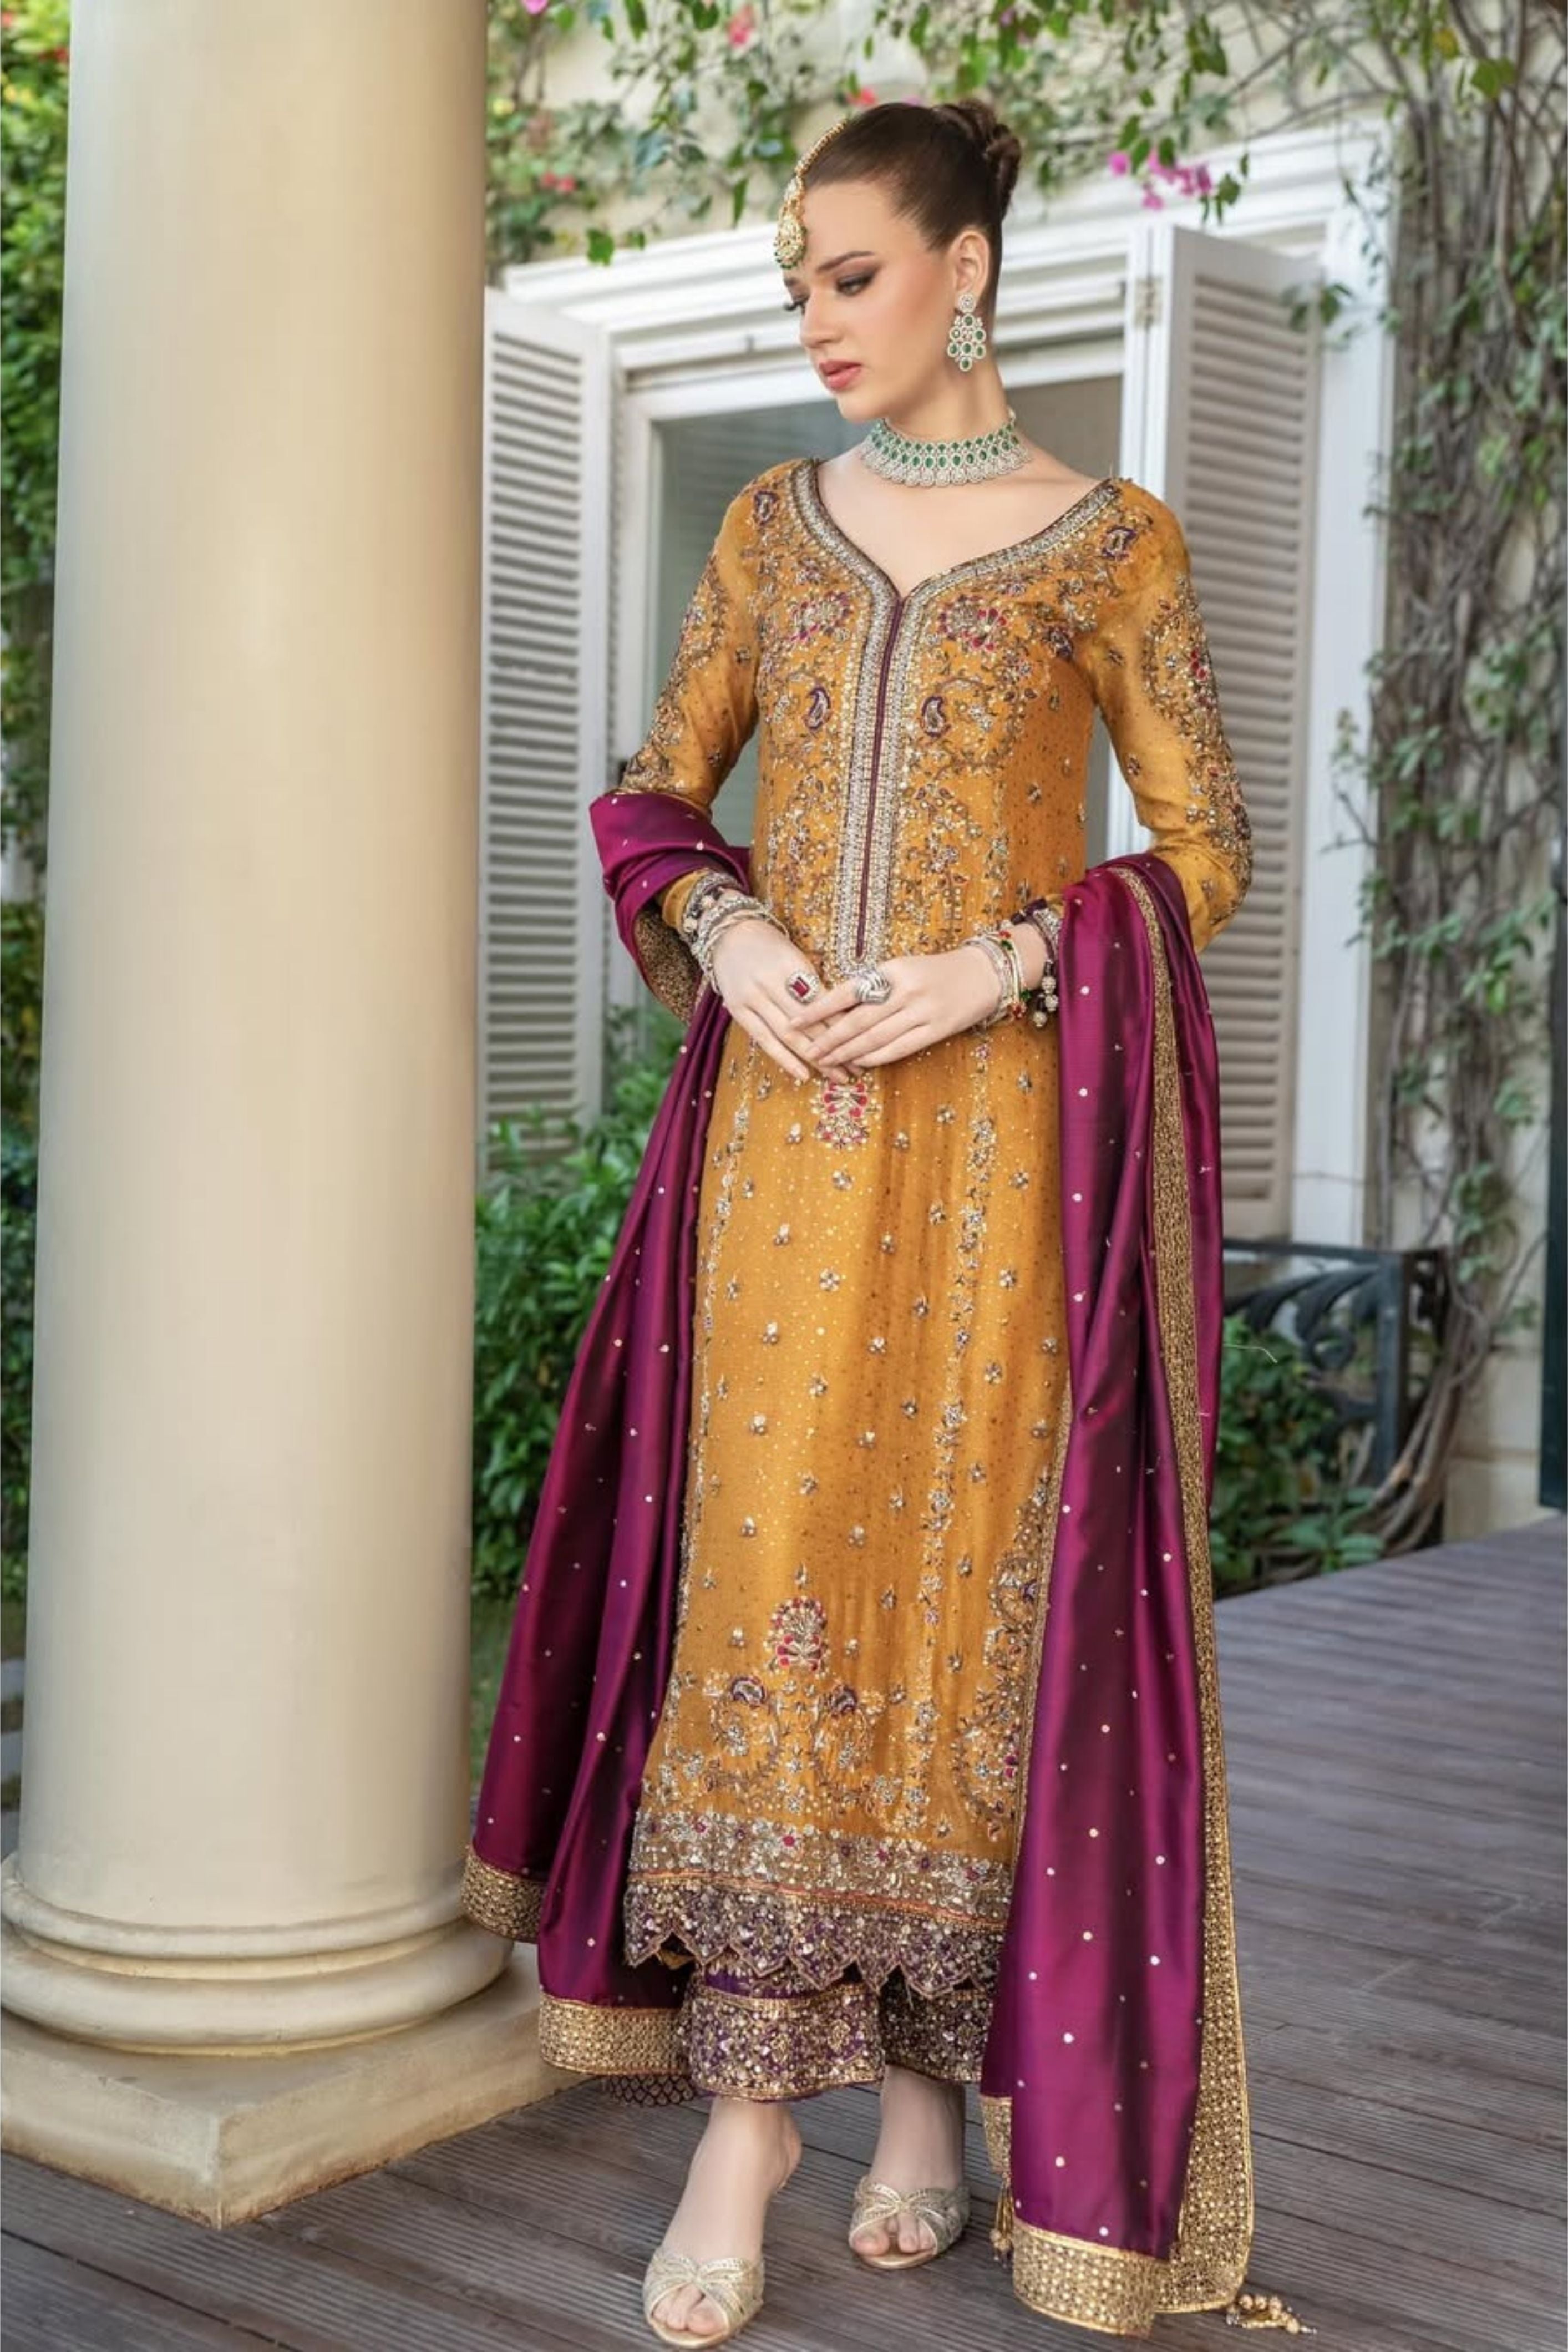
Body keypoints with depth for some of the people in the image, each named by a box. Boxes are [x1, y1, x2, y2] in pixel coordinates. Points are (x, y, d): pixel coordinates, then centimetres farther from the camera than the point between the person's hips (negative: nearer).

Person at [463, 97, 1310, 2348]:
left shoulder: (1113, 540, 2)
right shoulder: (774, 523, 13)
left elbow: (1207, 856, 1)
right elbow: (656, 793, 15)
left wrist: (989, 972, -13)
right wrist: (728, 938, -6)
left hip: (995, 1129, -3)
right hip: (781, 1117, 3)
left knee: (967, 1582, 0)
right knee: (759, 1577, 0)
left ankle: (941, 2071, 16)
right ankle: (748, 2097, 7)